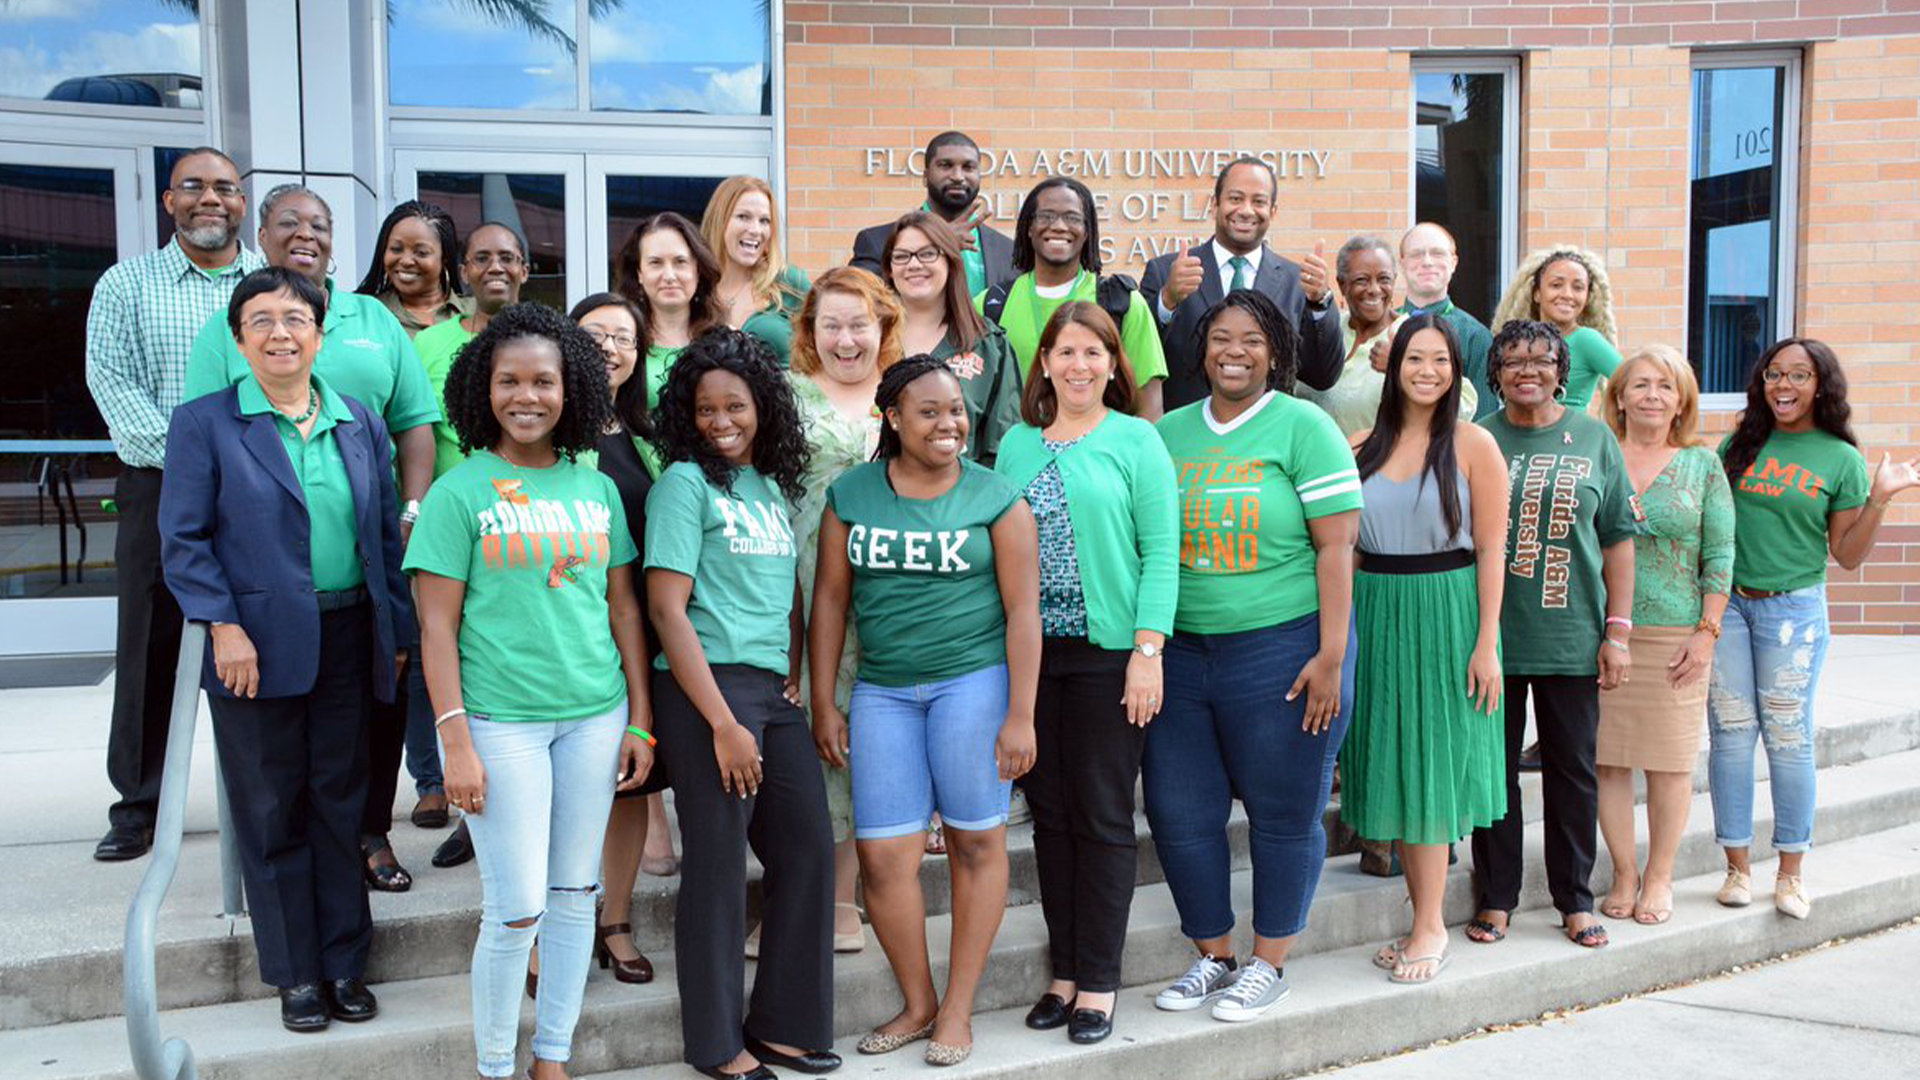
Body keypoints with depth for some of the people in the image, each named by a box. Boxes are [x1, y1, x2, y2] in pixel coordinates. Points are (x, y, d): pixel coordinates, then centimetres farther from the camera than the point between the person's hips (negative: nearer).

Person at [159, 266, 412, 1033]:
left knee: (341, 803, 10)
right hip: (258, 647, -3)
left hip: (349, 642, 3)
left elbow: (386, 533, 10)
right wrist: (224, 627, -15)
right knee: (273, 812, 7)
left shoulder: (361, 423, 9)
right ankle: (295, 972, 20)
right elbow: (183, 539, -5)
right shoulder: (203, 423, -2)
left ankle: (344, 963, 23)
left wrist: (397, 631, 6)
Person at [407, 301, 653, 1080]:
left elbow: (623, 608, 11)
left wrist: (640, 720, 8)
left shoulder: (597, 489, 8)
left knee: (575, 895, 12)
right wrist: (455, 743, -11)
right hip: (500, 720, -4)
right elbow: (438, 625, -5)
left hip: (595, 716, 4)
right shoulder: (459, 491, -3)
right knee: (516, 909, -1)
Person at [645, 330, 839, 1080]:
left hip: (773, 691, 7)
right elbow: (667, 608, -12)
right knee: (718, 863, 1)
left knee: (809, 848, 8)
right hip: (705, 688, -7)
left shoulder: (773, 486, 14)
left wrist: (794, 680, 7)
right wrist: (723, 722, -16)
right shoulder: (685, 482, -5)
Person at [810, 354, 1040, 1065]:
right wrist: (823, 704, 5)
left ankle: (958, 1010, 18)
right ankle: (917, 1004, 20)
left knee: (975, 842, 3)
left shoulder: (995, 498, -1)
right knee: (882, 855, 0)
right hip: (882, 688, 3)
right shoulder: (849, 495, 6)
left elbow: (1022, 609, -3)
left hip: (973, 681, -2)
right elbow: (830, 599, 8)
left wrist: (1020, 714, -8)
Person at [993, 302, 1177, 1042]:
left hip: (1109, 652, -4)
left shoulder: (1135, 440, -1)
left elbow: (1160, 550, -6)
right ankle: (1064, 970, 21)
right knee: (1050, 814, 9)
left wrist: (1149, 650, -13)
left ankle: (1098, 982, 13)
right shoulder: (1017, 444, 11)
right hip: (1030, 651, 4)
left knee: (1103, 817, 2)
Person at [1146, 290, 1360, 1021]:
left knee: (1283, 815, 6)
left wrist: (1330, 655, -14)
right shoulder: (1169, 432, 10)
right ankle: (1213, 955, 27)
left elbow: (1336, 545, -8)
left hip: (1280, 650, -5)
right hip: (1180, 652, 5)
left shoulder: (1303, 428, -4)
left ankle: (1269, 963, 24)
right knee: (1178, 810, 8)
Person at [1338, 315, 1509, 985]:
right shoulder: (1364, 446, 8)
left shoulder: (1473, 445, -4)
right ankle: (1424, 919, 19)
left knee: (1428, 767, -2)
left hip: (1445, 614, -4)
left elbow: (1490, 551, -6)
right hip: (1374, 612, 4)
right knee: (1392, 768, 7)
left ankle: (1430, 927, 8)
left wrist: (1486, 643, -11)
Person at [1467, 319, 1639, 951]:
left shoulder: (1593, 439, 4)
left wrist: (1618, 630, 0)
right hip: (1491, 635, -1)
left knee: (1573, 769, 9)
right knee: (1494, 768, 7)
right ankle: (1497, 899, 21)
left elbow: (1618, 539, 5)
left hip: (1571, 637, 1)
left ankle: (1575, 900, 24)